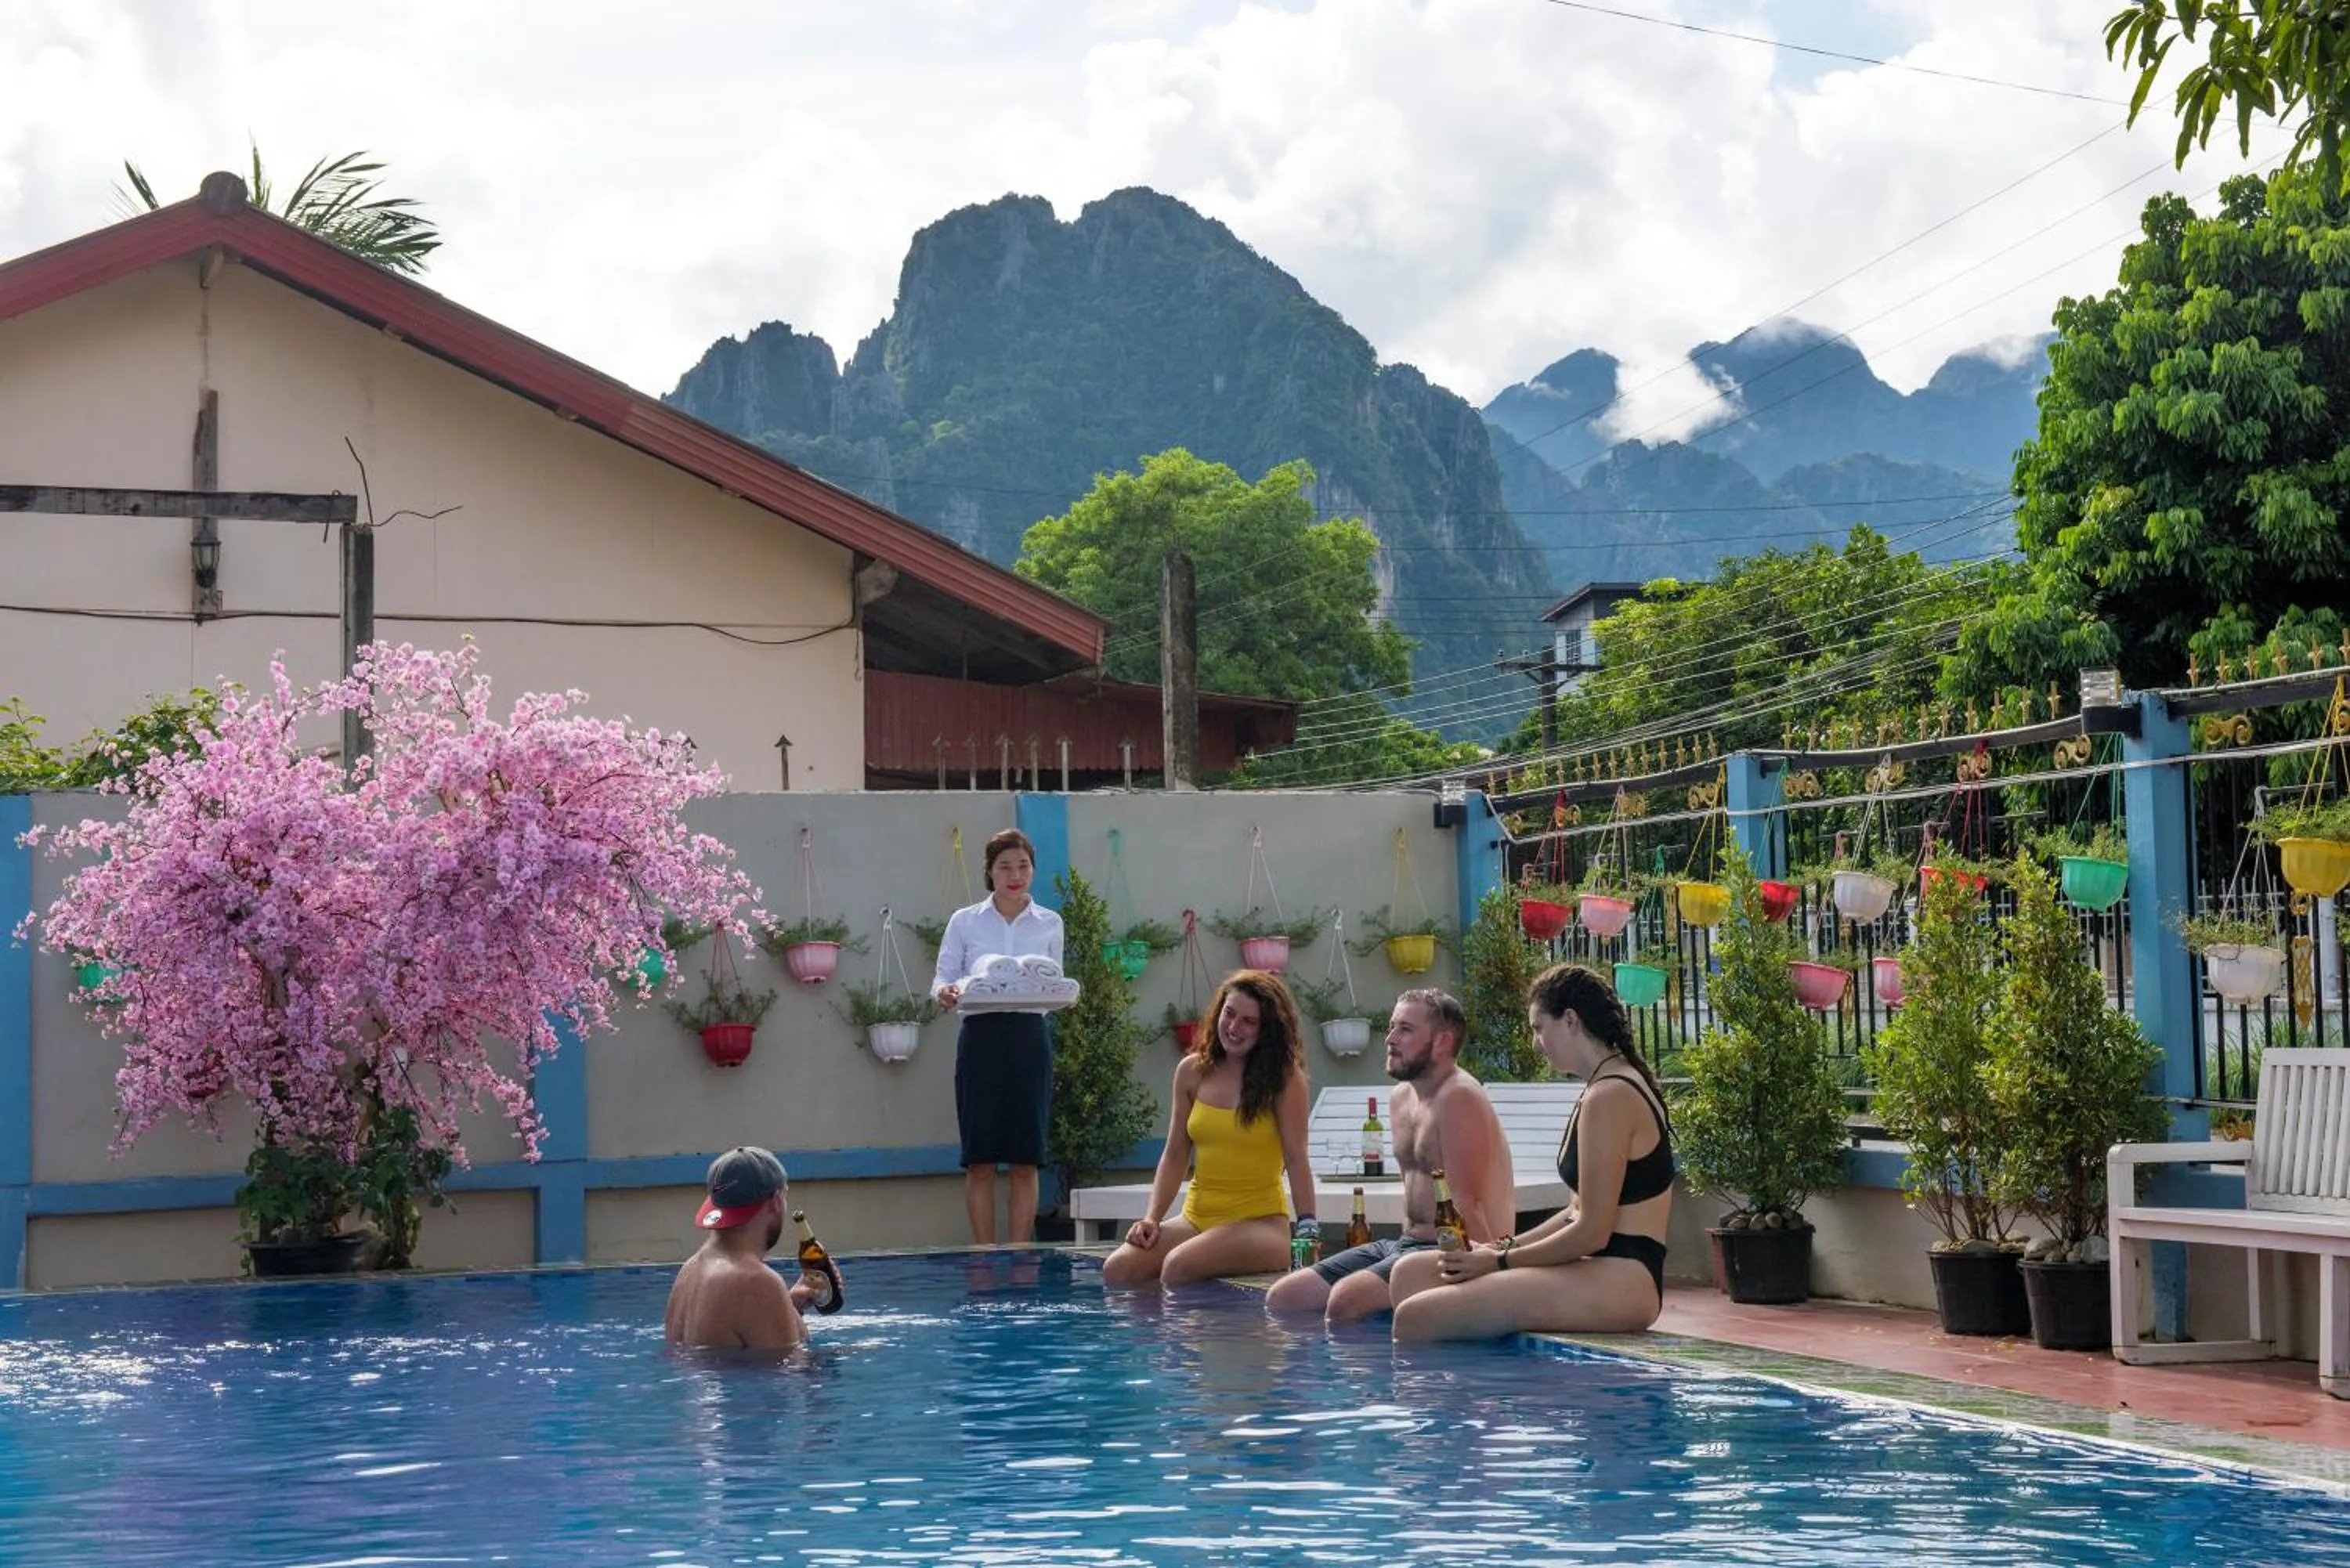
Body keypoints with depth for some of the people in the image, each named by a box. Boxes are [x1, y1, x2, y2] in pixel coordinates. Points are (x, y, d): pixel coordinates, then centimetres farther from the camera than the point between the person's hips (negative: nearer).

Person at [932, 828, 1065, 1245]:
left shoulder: (1049, 924, 10)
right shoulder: (964, 922, 6)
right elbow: (943, 976, 5)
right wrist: (945, 992, -18)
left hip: (1029, 1036, 1)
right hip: (981, 1036, -1)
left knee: (1025, 1160, 1)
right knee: (980, 1160, 0)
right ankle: (984, 1254, 7)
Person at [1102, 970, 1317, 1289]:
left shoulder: (1284, 1078, -4)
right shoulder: (1193, 1071, 8)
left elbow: (1295, 1158, -8)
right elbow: (1175, 1155, 10)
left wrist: (1308, 1227, -17)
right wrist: (1152, 1218, -2)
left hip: (1260, 1223, -5)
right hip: (1197, 1216, 5)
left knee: (1179, 1266, -33)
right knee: (1117, 1269, -20)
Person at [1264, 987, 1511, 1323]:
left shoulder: (1459, 1099, -15)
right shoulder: (1401, 1098, 15)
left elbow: (1465, 1206, -22)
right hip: (1406, 1242, 10)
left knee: (1346, 1299, -32)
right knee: (1282, 1297, 3)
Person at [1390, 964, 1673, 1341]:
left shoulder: (1609, 1097, -15)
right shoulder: (1617, 1087, 18)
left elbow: (1592, 1232, -17)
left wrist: (1500, 1261, -8)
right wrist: (1505, 1247, 9)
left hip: (1618, 1281, -11)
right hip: (1596, 1270, 11)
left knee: (1417, 1316, -21)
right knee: (1412, 1273, 7)